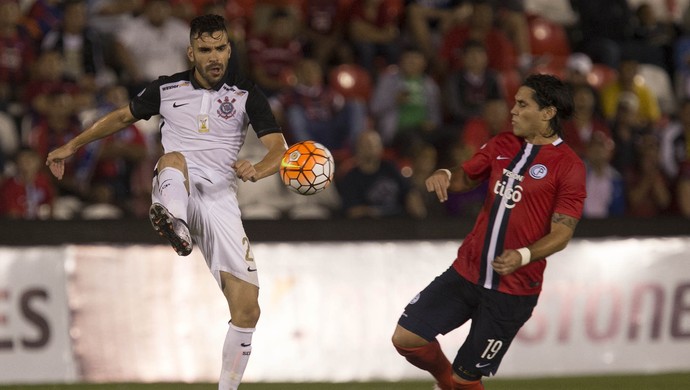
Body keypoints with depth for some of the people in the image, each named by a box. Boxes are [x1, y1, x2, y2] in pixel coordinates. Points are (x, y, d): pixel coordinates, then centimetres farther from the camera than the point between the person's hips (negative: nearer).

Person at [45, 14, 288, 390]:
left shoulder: (246, 94, 4)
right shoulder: (166, 89, 7)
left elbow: (278, 148, -5)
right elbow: (122, 116, 24)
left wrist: (256, 170, -28)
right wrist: (71, 146, 27)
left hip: (220, 199, 1)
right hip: (176, 192, -1)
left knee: (247, 308, -8)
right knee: (173, 158, -38)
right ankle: (175, 224, -71)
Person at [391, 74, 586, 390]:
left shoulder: (568, 166, -10)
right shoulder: (502, 145, 8)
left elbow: (561, 233, -14)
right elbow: (466, 177, 19)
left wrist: (523, 256, -31)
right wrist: (445, 176, -6)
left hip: (513, 289, -6)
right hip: (466, 272, 6)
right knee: (406, 338, 0)